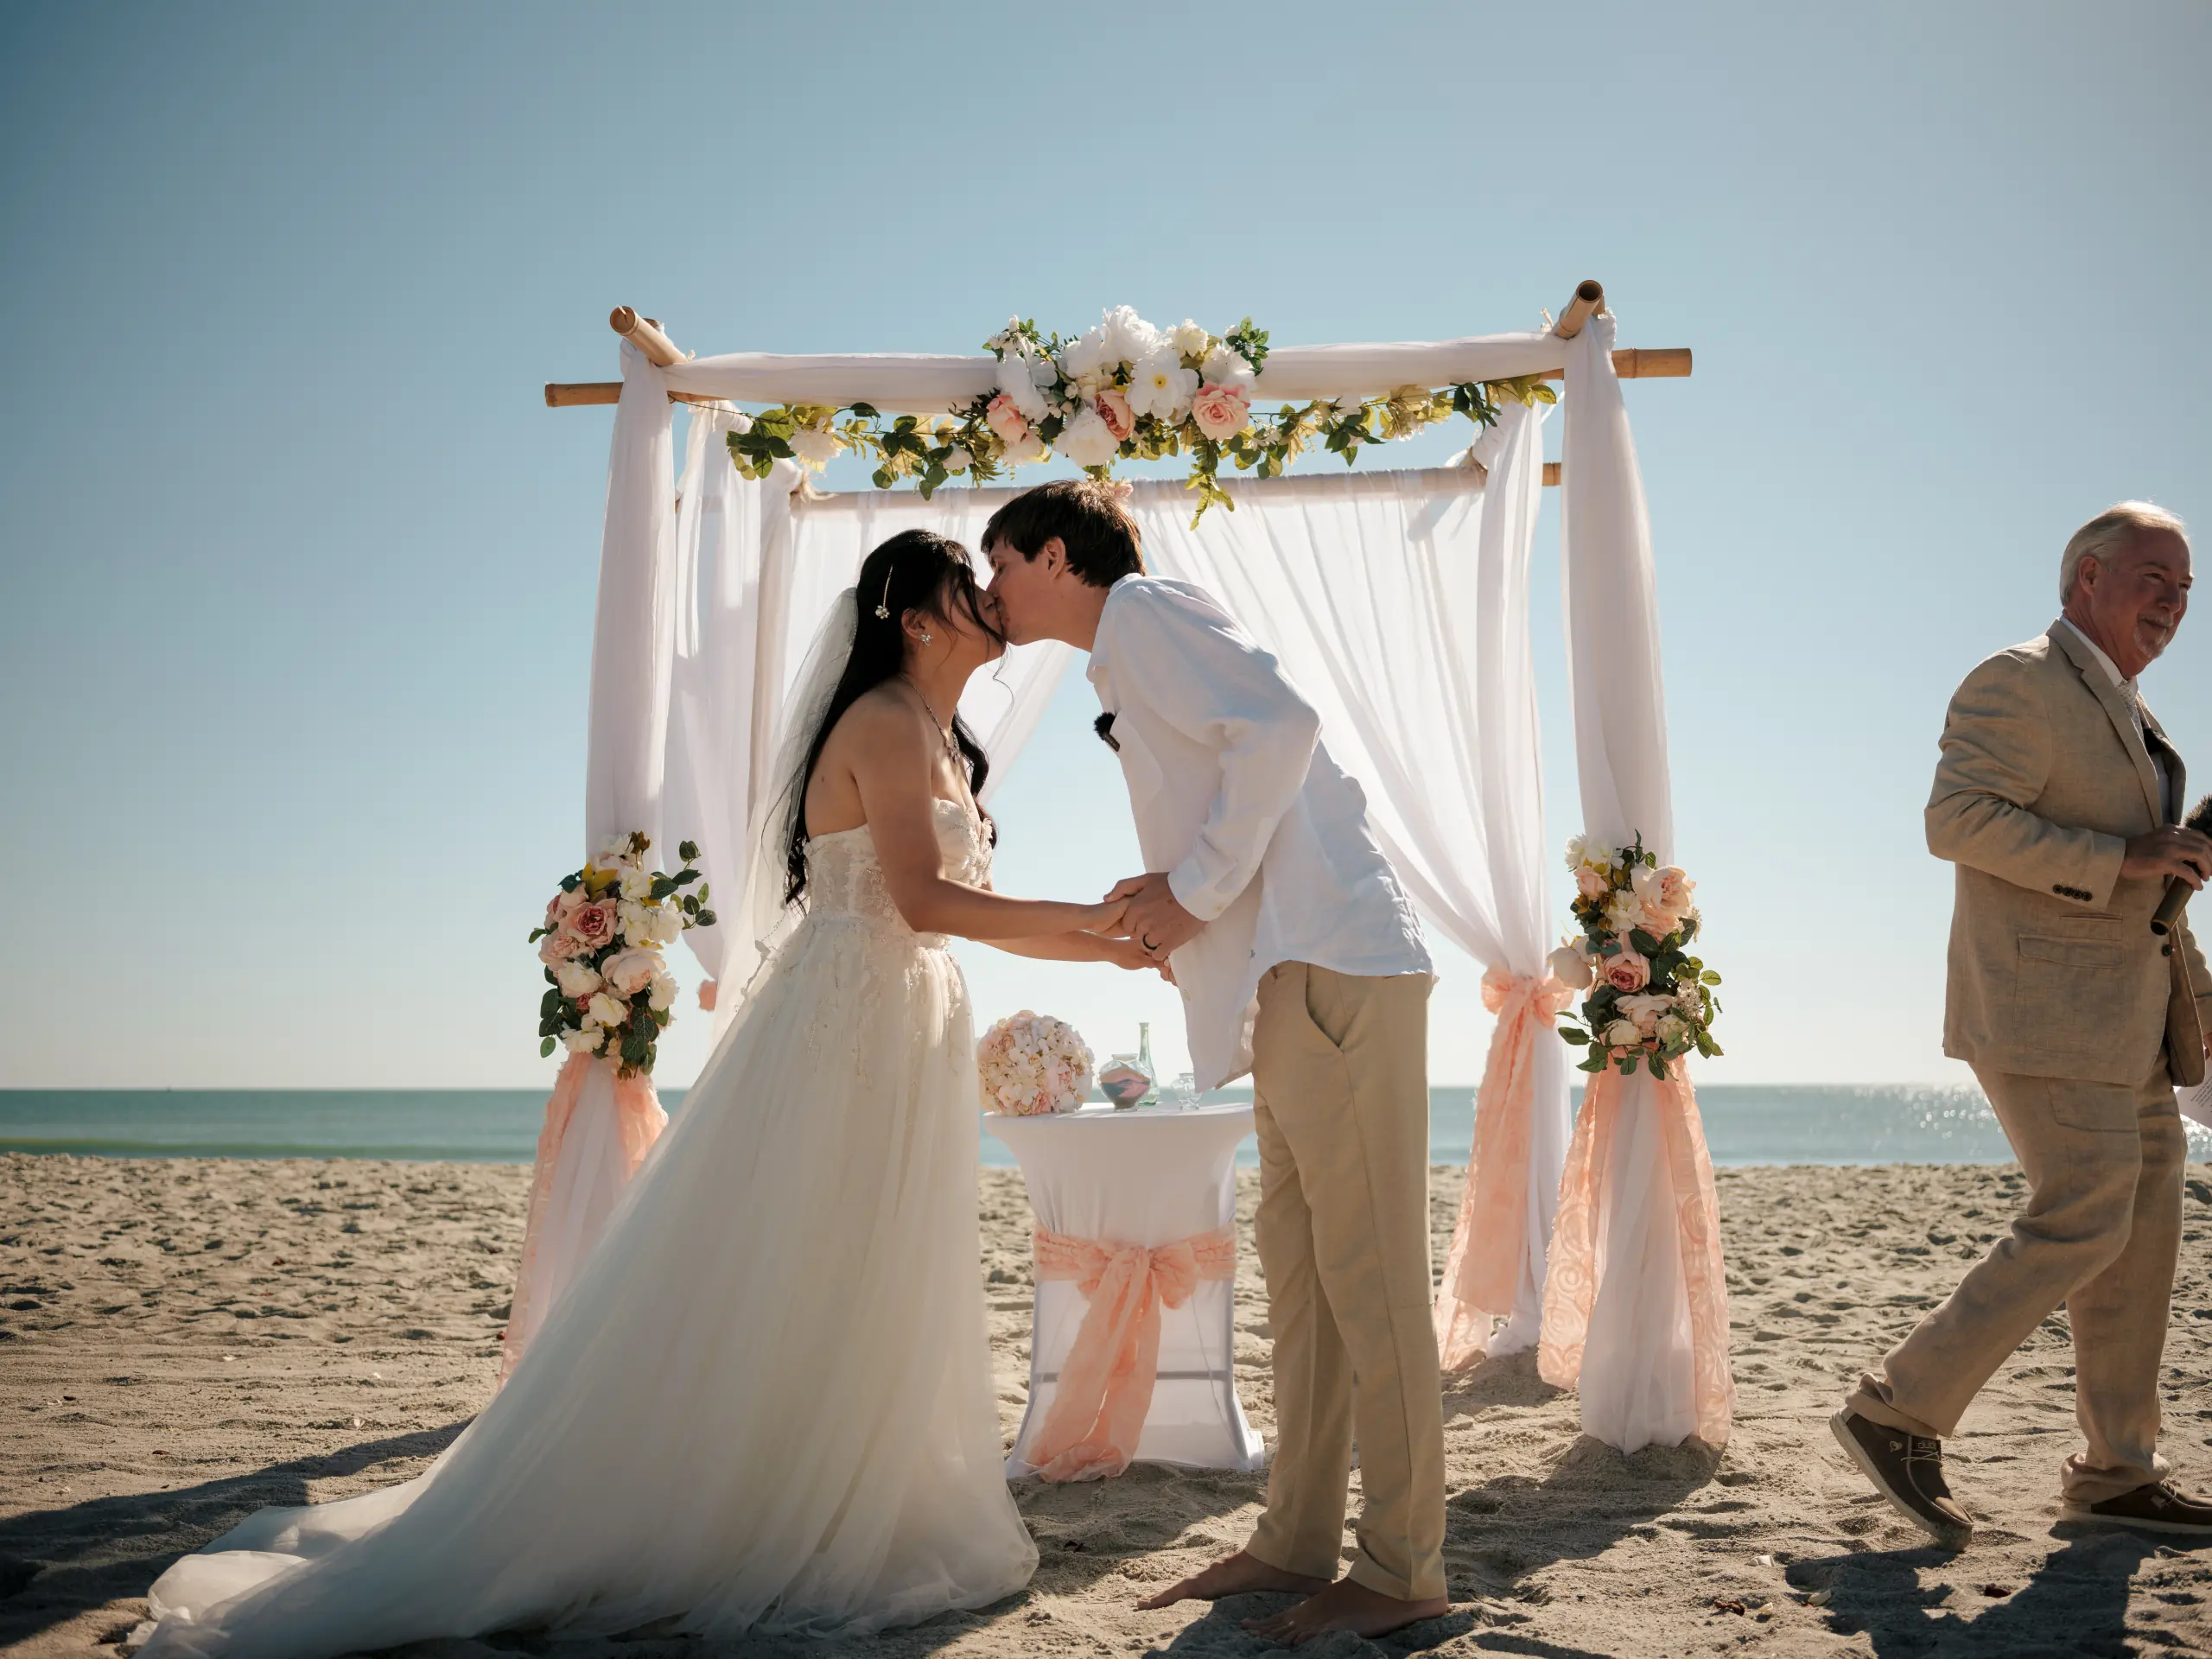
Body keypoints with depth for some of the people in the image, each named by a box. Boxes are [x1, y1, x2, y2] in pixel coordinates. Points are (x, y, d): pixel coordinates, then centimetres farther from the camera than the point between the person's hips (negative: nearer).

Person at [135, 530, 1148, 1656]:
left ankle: (826, 1530, 20)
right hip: (841, 1026, -10)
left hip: (905, 1039, 10)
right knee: (759, 1301, -5)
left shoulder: (937, 740, 20)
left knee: (865, 1303, 12)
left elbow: (963, 913, 19)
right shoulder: (886, 722, -11)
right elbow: (921, 899, -21)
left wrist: (1113, 945, 13)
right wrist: (1091, 913, -16)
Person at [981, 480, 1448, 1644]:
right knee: (1298, 1262, 11)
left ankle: (1402, 1569, 0)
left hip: (1333, 970, -10)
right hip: (1298, 979, 10)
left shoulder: (1145, 612, -2)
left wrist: (1198, 890, -13)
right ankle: (1297, 1541, 18)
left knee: (1364, 1266, -7)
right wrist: (1175, 907, 12)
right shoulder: (1132, 663, 26)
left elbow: (1282, 725, -18)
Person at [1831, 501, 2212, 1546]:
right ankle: (1898, 1412, -5)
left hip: (2123, 1024, 10)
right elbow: (1957, 820, -22)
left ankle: (2116, 1471, 18)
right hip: (2045, 1010, -10)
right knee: (2082, 1225, -14)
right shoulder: (2018, 685, -9)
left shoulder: (2121, 711, 22)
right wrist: (2119, 861, -23)